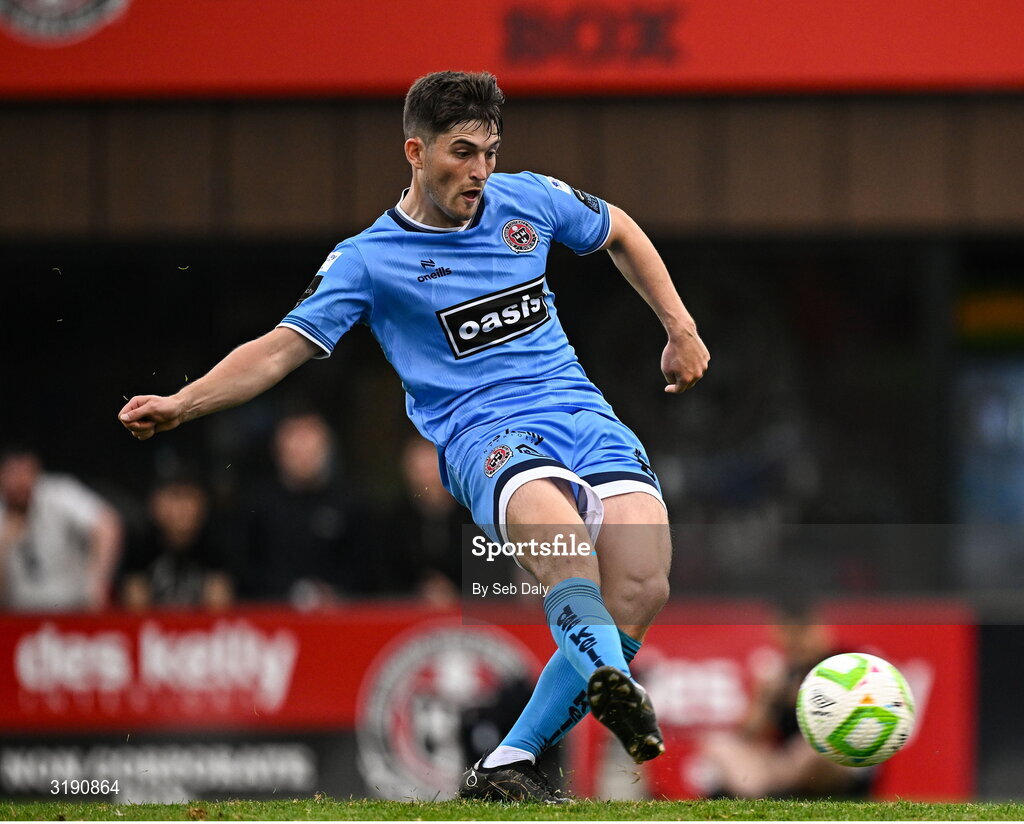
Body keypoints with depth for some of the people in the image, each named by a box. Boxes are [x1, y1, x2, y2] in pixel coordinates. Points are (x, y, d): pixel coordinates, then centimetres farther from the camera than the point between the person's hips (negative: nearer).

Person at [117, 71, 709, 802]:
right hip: (481, 432, -4)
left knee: (640, 592, -20)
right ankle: (613, 684, -58)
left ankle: (508, 767, -16)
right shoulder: (370, 258, 3)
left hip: (581, 410, 4)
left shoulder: (528, 199, 13)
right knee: (556, 524, -40)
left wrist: (681, 329, 27)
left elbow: (621, 232, 31)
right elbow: (283, 347, -1)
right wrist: (182, 404, -14)